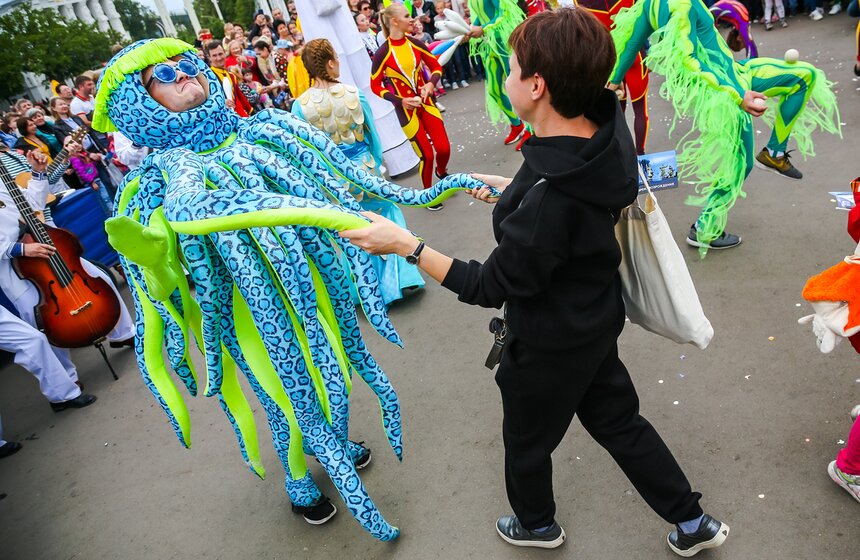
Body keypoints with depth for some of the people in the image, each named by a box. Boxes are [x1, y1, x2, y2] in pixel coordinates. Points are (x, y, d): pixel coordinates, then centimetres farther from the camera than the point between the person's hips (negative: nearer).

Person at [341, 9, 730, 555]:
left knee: (527, 439, 22)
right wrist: (512, 189, 11)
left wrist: (405, 244, -24)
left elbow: (491, 286, -26)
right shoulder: (603, 129, -12)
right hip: (594, 321, 8)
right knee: (618, 421, 28)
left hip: (551, 344, -8)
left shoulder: (549, 198, -39)